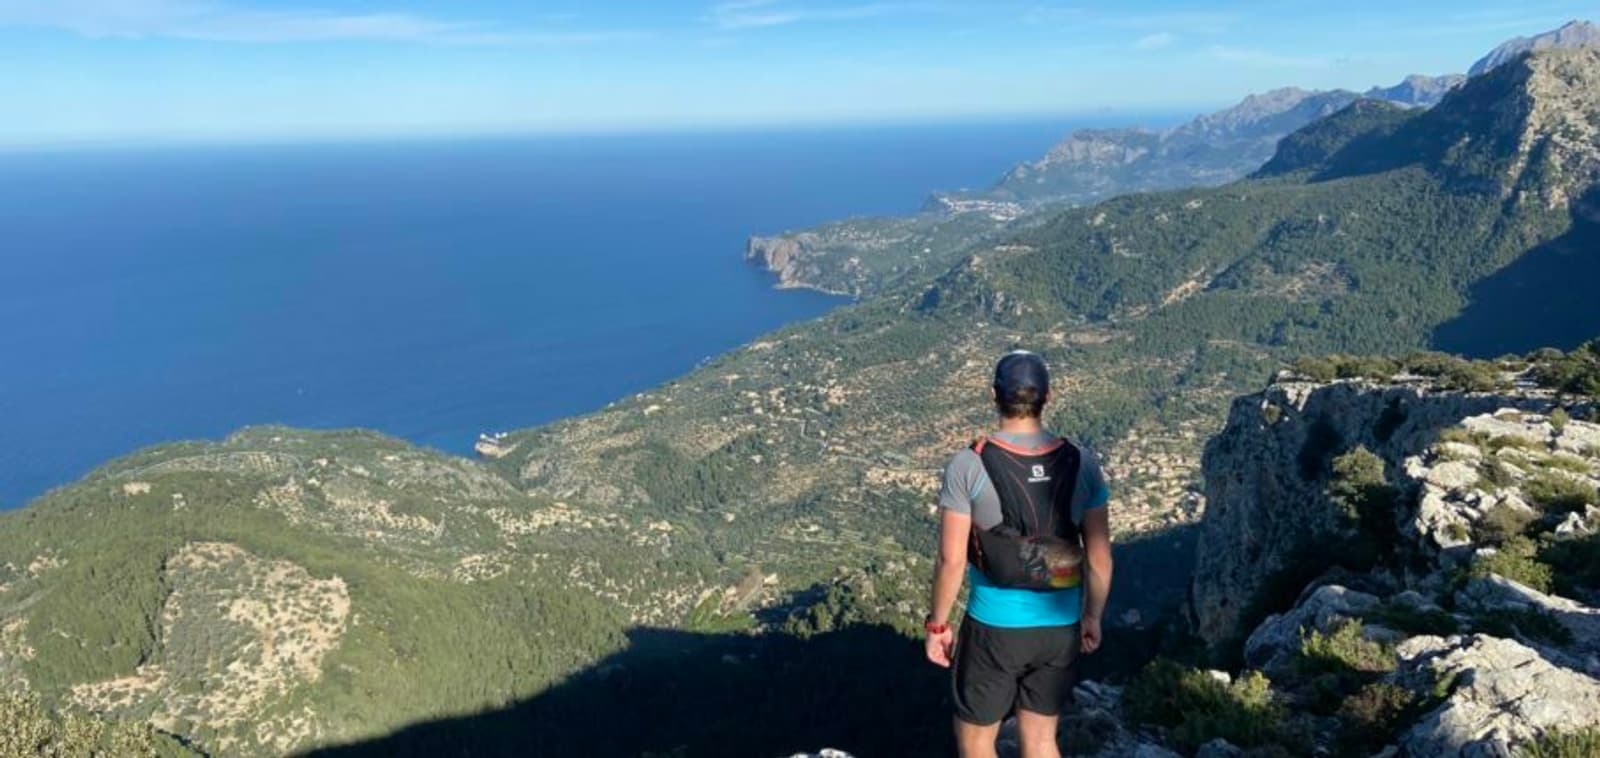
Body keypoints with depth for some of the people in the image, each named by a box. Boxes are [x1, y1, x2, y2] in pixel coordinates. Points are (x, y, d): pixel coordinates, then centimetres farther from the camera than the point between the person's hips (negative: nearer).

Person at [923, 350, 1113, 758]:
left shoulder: (968, 465, -15)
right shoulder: (1081, 463, -6)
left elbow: (952, 559, -14)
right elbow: (1099, 556, -1)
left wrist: (937, 624, 0)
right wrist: (1093, 617, 14)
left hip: (994, 626, -3)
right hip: (1059, 627, 3)